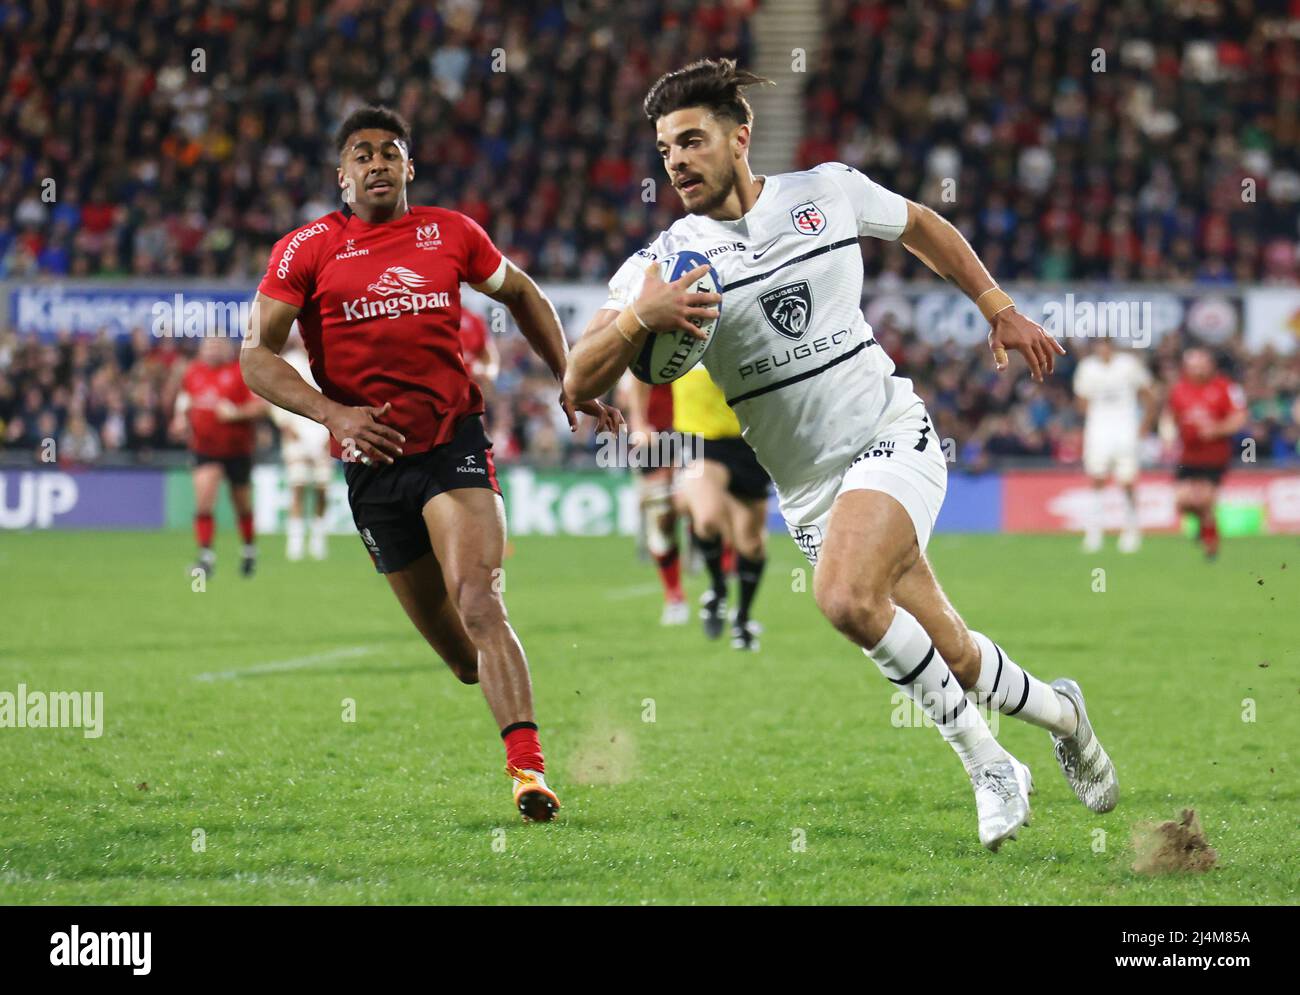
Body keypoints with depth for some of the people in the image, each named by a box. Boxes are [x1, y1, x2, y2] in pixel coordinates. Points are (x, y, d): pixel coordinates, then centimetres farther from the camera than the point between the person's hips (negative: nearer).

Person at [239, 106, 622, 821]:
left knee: (479, 606, -22)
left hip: (454, 445, -1)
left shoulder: (451, 234, 7)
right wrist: (333, 414, -17)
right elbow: (258, 355, -3)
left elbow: (521, 295, 25)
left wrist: (570, 381, 17)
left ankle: (529, 770, -31)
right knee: (455, 651, 5)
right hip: (373, 460, 1)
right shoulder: (307, 250, 1)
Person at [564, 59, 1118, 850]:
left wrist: (1001, 309, 17)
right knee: (955, 662, 4)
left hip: (892, 436, -2)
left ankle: (988, 763, -14)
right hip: (810, 488, 2)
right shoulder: (665, 263, -6)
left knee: (845, 596, -30)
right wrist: (640, 318, -34)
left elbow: (924, 228, 19)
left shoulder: (829, 191, -3)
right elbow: (581, 384, -16)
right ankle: (1059, 712, 36)